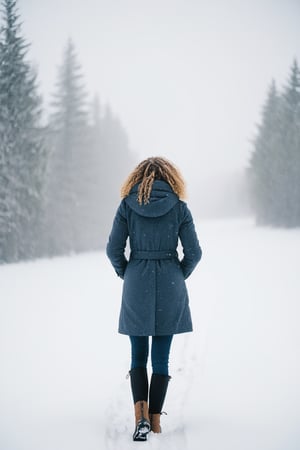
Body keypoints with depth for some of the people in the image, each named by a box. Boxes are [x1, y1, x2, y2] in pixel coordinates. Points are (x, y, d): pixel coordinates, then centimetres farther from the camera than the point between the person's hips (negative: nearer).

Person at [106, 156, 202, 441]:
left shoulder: (127, 205, -1)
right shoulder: (179, 207, -2)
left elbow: (113, 249, -2)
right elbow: (193, 252, -3)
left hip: (136, 287, 0)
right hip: (170, 289, 0)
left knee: (138, 355, 11)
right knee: (161, 357, 8)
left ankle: (141, 416, -7)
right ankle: (155, 421, 10)